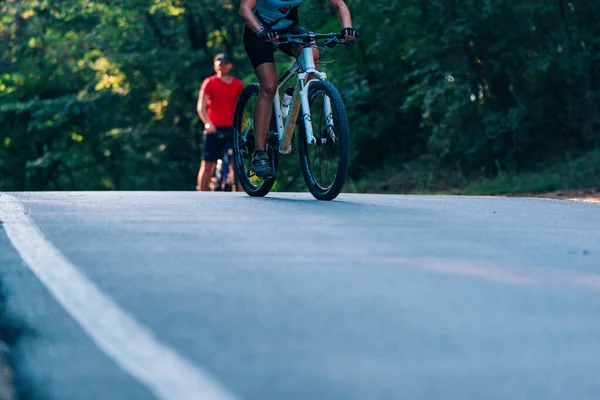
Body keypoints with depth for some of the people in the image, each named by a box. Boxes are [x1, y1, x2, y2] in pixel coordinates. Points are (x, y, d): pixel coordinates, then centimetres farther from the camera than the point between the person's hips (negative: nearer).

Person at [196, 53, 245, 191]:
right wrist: (208, 123, -21)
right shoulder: (210, 83, 0)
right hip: (214, 129, -3)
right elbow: (201, 107, -5)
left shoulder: (238, 85, 11)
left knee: (236, 164, -1)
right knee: (208, 165, -4)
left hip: (232, 129, 3)